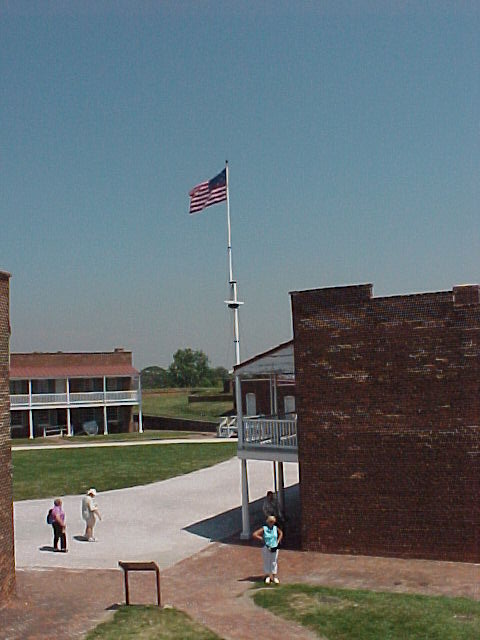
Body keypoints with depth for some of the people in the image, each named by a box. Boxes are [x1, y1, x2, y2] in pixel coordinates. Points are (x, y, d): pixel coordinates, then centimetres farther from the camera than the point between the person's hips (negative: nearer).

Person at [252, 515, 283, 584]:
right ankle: (267, 576, 20)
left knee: (274, 562, 10)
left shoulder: (276, 528, -1)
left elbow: (281, 533, 20)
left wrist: (278, 540, 8)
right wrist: (261, 539, -15)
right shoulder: (264, 529, -12)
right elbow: (254, 534, -17)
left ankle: (274, 577, 20)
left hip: (275, 548, 3)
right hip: (266, 548, -3)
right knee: (267, 562, 6)